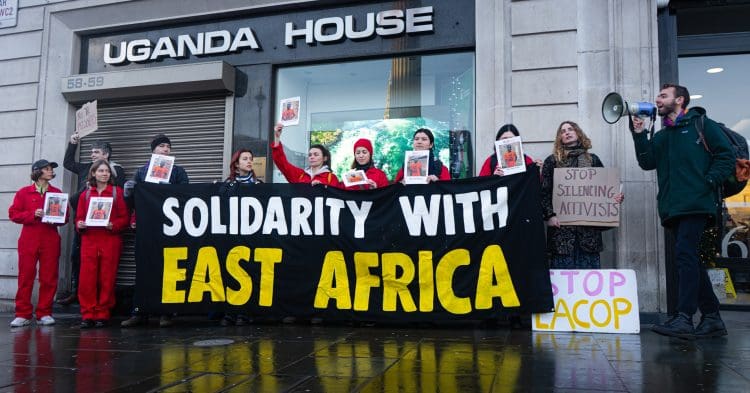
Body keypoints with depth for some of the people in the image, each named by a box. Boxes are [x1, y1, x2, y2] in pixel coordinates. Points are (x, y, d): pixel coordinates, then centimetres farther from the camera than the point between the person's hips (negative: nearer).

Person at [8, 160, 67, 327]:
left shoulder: (57, 193, 10)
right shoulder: (23, 192, 7)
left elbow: (65, 216, 10)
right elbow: (13, 213, 2)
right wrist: (33, 214, -12)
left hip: (50, 240, 1)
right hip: (28, 240, -1)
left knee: (49, 278, 0)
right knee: (25, 277, -1)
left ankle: (44, 314, 8)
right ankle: (23, 315, 5)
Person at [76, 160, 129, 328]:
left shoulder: (117, 192, 6)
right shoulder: (85, 194, 14)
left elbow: (125, 218, 2)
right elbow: (79, 217, 14)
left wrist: (113, 225, -15)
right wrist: (80, 225, -7)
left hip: (110, 240, -2)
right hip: (89, 240, 2)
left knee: (107, 279, -1)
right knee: (86, 279, -4)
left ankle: (102, 315, 8)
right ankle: (88, 315, 5)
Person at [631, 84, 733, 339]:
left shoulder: (702, 125, 6)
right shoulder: (661, 136, 24)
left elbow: (726, 157, -1)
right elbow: (647, 163, 9)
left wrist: (709, 182, -13)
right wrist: (639, 134, 3)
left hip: (696, 205, -7)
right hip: (671, 209, 7)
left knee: (685, 255, -17)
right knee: (690, 261, 8)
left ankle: (684, 318, -19)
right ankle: (712, 318, 15)